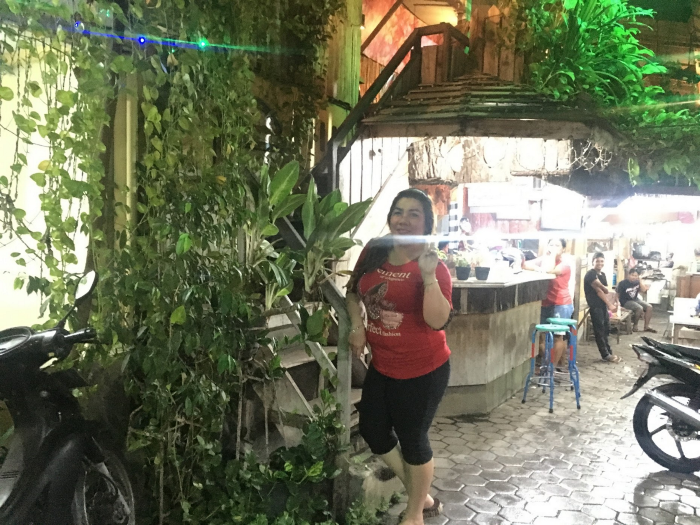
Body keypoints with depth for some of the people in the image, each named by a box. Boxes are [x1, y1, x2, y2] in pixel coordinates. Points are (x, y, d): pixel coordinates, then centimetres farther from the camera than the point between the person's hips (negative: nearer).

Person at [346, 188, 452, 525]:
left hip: (423, 370, -6)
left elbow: (438, 321, -26)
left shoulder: (433, 267, -15)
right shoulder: (373, 252, -2)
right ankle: (423, 497, 40)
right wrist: (357, 326, 0)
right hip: (382, 365, 7)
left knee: (412, 439, 8)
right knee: (373, 431, 17)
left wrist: (428, 276, -31)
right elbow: (353, 291, 14)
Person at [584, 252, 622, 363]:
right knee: (600, 330, -4)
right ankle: (606, 354, 1)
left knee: (606, 329, 12)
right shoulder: (590, 274, -13)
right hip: (595, 306, -8)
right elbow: (598, 290, -16)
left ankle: (609, 352, 19)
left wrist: (609, 305, 1)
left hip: (603, 305, 8)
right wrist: (610, 304, -15)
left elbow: (605, 291, 12)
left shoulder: (603, 275, 14)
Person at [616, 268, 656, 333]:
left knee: (649, 307, -9)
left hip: (635, 299, 7)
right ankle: (635, 325, -8)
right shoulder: (623, 283, -14)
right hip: (626, 301, -7)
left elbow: (643, 290, -8)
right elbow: (617, 294, -10)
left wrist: (640, 280, -13)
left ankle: (646, 326, -3)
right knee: (640, 308, -30)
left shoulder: (637, 282, 1)